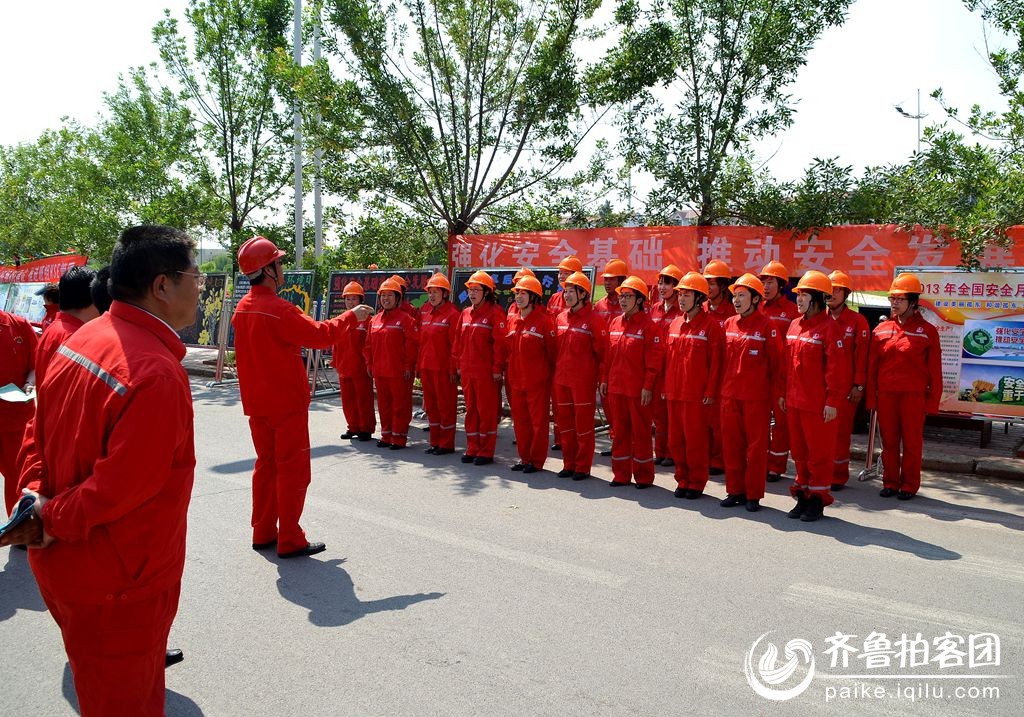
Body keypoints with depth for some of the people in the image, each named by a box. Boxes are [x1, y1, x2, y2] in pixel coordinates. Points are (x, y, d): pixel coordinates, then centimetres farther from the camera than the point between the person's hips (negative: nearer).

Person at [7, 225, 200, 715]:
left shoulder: (82, 340, 0)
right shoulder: (158, 373, -29)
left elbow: (39, 432, 6)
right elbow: (121, 486, -27)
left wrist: (37, 495, -4)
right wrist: (54, 520, -11)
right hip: (118, 586, -8)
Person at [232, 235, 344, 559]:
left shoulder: (242, 308, 6)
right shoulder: (278, 309, -20)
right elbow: (319, 334, -18)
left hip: (256, 403, 8)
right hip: (287, 402, -8)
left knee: (266, 465, 16)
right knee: (293, 470, 0)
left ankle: (263, 532, 24)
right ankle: (290, 541, 6)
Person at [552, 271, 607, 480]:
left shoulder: (594, 319, -9)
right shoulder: (561, 318, 10)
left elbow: (602, 351, -8)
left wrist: (602, 377, -8)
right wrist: (557, 371, 12)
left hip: (583, 380, -6)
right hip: (561, 379, 6)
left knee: (583, 423, 2)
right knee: (564, 422, 12)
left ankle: (583, 467, 13)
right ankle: (569, 464, 24)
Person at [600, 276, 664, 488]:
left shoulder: (648, 325, -9)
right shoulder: (614, 323, 9)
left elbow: (654, 359, -12)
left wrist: (648, 386, -15)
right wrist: (604, 379, 10)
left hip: (638, 389, -6)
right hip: (616, 387, 6)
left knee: (640, 432, 4)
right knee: (620, 431, 12)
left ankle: (644, 476, 16)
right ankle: (621, 474, 22)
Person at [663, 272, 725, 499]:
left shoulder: (710, 325, -7)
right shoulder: (674, 324, 11)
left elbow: (715, 361, -9)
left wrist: (711, 391, -12)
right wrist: (666, 387, 12)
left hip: (697, 394, -6)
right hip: (674, 393, 6)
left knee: (695, 440, 1)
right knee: (675, 439, 10)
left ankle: (696, 483, 16)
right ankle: (682, 480, 24)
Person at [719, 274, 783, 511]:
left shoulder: (766, 326, -7)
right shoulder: (729, 324, 8)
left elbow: (777, 362, -6)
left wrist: (775, 394, -7)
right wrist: (721, 386, 11)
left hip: (756, 396, -5)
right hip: (729, 394, 5)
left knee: (756, 445, 4)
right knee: (731, 444, 10)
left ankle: (753, 495, 14)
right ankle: (735, 491, 22)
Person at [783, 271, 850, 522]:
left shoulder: (829, 327, -12)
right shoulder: (794, 325, 11)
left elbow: (837, 368, -15)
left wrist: (833, 401, -17)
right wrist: (784, 393, 15)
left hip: (818, 404, -7)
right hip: (794, 402, 7)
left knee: (819, 453, 4)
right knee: (799, 451, 14)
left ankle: (817, 501, 16)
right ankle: (803, 496, 27)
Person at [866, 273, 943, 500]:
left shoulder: (927, 331, -2)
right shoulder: (881, 330, 6)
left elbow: (934, 370, -1)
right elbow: (872, 367, 7)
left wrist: (932, 401, -3)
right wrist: (871, 397, 4)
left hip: (913, 395, -3)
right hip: (885, 394, 3)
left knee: (912, 441, 5)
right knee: (888, 440, 9)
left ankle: (909, 485, 18)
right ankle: (890, 482, 21)